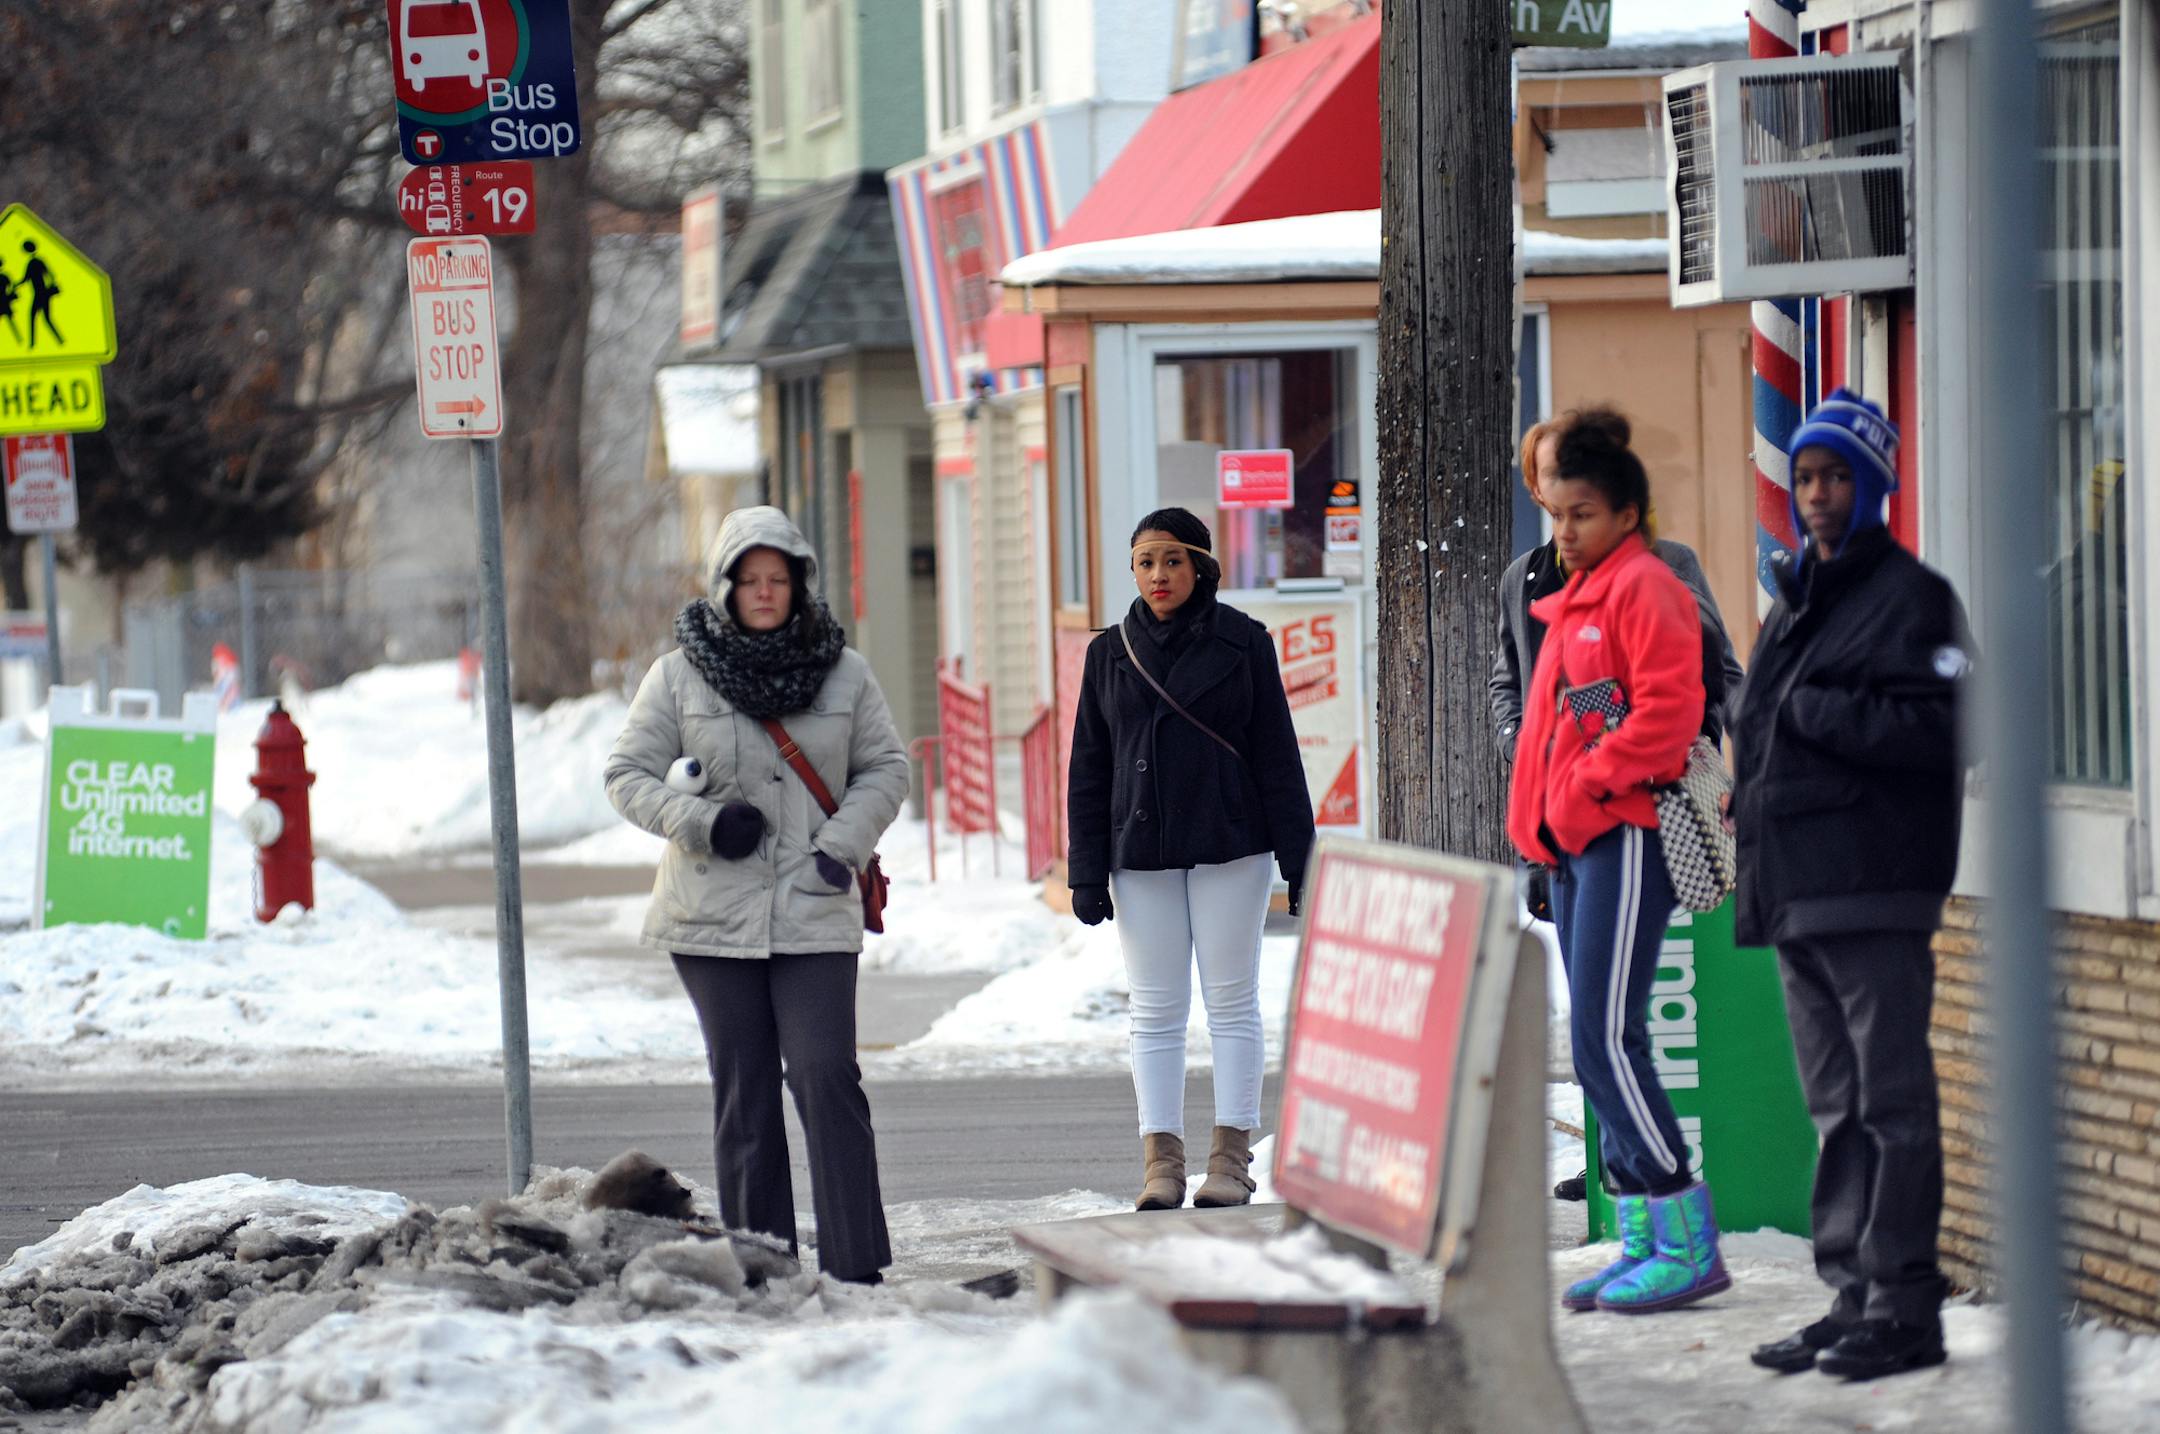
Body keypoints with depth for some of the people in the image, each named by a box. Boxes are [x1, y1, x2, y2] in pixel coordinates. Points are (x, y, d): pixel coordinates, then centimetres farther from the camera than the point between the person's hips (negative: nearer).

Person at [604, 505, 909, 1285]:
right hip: (713, 916, 0)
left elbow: (884, 768, 11)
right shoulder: (679, 677, 3)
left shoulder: (843, 672, 6)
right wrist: (701, 820, -12)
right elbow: (629, 775, 5)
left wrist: (844, 843, -5)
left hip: (815, 915, 0)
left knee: (827, 1078, -11)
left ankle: (855, 1265, -9)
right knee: (743, 1091, 4)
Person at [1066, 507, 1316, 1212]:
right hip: (1141, 855, 3)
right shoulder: (1111, 653, 8)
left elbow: (1276, 755, 1)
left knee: (1232, 1001, 0)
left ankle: (1231, 1156, 2)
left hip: (1228, 848, -2)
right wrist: (1087, 873, 2)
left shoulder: (1241, 643, 1)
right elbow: (1088, 770, 9)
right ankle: (1161, 1158, 3)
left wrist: (1298, 858, -4)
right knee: (1156, 1010, 2)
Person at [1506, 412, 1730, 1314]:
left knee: (1607, 1040, -14)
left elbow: (1668, 710, -17)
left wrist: (1588, 786, -15)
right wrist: (1543, 816, 14)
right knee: (1599, 1046, 8)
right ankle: (1644, 1238, 11)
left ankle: (1688, 1246, -12)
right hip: (1574, 842, 10)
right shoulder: (1572, 602, 22)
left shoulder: (1643, 587, -7)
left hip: (1625, 831, -10)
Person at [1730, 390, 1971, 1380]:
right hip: (1795, 891, 8)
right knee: (1838, 1106, 11)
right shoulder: (1793, 603, 20)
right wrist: (1749, 800, 9)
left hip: (1873, 893, -8)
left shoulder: (1910, 596, -4)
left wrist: (1808, 711, -14)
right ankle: (1853, 1294, 15)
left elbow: (1930, 730, -16)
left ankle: (1904, 1306, -5)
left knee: (1891, 1101, -7)